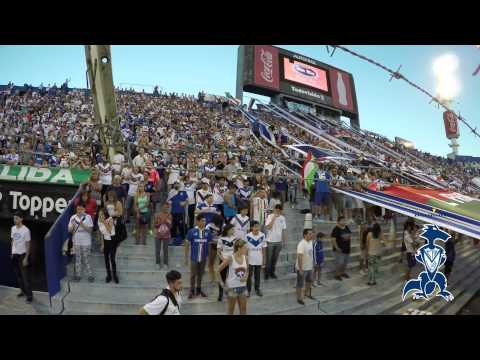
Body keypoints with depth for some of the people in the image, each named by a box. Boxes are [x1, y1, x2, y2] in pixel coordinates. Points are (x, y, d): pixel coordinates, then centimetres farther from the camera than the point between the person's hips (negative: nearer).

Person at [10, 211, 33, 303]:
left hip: (22, 255, -7)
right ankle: (23, 290, 32)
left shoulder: (26, 230, -17)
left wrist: (26, 258, -15)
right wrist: (12, 252, 12)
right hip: (15, 254, 7)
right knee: (18, 275, 16)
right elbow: (13, 240, 14)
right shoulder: (13, 228, 3)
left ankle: (29, 295, 4)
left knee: (25, 276, -3)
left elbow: (28, 245, -14)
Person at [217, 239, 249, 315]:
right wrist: (222, 284, -10)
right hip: (232, 287, -5)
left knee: (243, 310, 11)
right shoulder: (230, 258, -17)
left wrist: (245, 277, -7)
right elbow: (218, 270, -11)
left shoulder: (245, 258, -2)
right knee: (231, 309, 10)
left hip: (242, 287, 5)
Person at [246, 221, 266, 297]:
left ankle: (257, 289, 31)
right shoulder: (247, 236, -14)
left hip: (259, 260, 2)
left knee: (257, 275, 15)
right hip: (250, 260, -2)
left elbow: (264, 248, 0)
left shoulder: (262, 235, -7)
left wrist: (264, 260, 2)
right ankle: (248, 290, 24)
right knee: (249, 275, 10)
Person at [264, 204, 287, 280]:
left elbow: (284, 230, 8)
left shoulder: (282, 218, 3)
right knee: (269, 258, 4)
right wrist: (274, 217, -23)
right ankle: (266, 273, 17)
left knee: (275, 258, 13)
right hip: (270, 241, -4)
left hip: (279, 241, 4)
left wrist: (285, 241, 8)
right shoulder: (270, 216, -10)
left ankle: (272, 272, 26)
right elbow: (268, 227, -23)